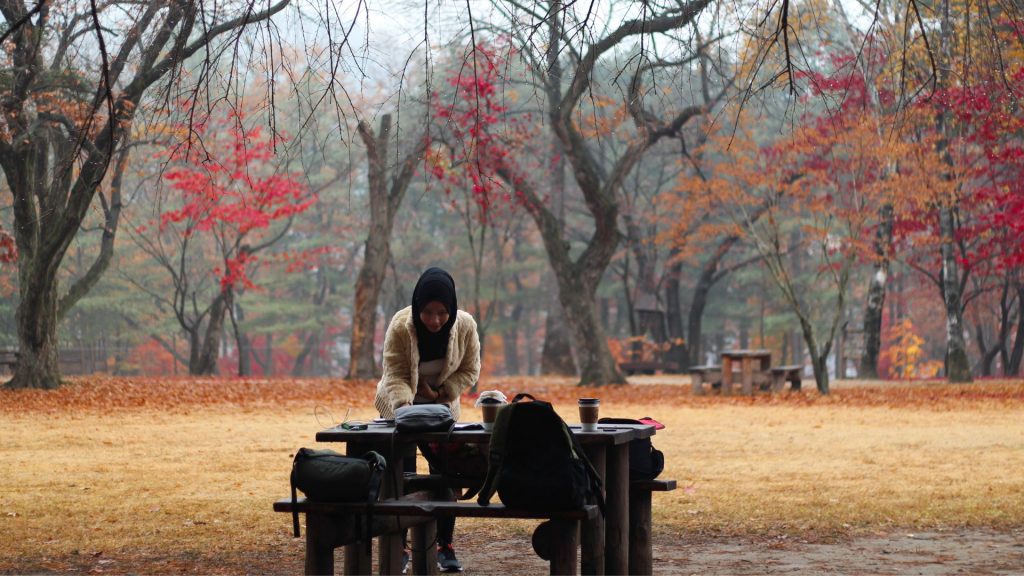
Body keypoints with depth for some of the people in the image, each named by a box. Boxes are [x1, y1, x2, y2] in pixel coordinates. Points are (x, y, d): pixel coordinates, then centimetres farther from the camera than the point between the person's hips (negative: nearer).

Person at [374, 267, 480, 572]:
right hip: (399, 407, -2)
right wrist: (404, 406, -44)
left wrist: (441, 392, -20)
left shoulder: (465, 326, -20)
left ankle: (445, 546, 7)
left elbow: (469, 370, -8)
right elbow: (394, 375, -27)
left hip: (442, 407, 2)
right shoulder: (400, 326, -27)